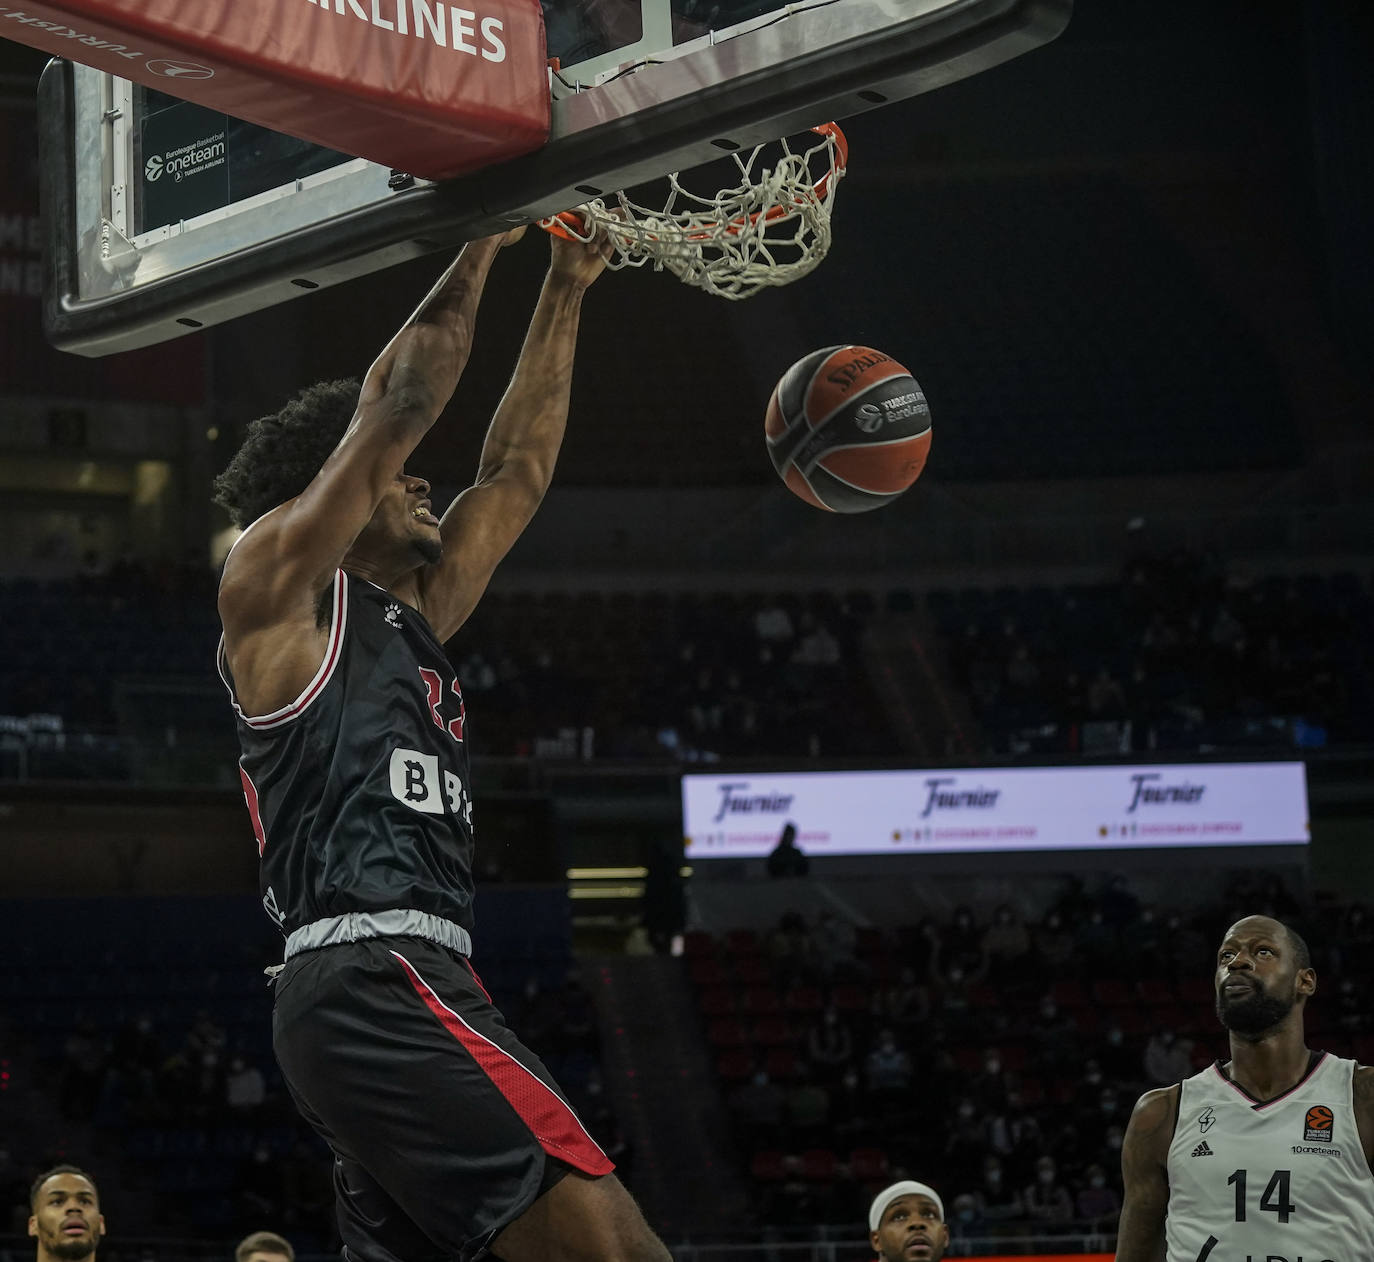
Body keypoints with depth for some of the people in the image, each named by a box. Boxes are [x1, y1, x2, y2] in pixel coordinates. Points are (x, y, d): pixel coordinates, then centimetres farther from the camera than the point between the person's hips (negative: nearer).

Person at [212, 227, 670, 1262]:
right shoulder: (277, 580, 6)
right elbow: (398, 404, -1)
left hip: (408, 991, 10)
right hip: (369, 978, -10)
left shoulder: (411, 619, 28)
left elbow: (515, 473, 32)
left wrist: (566, 291, 33)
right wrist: (482, 245, 9)